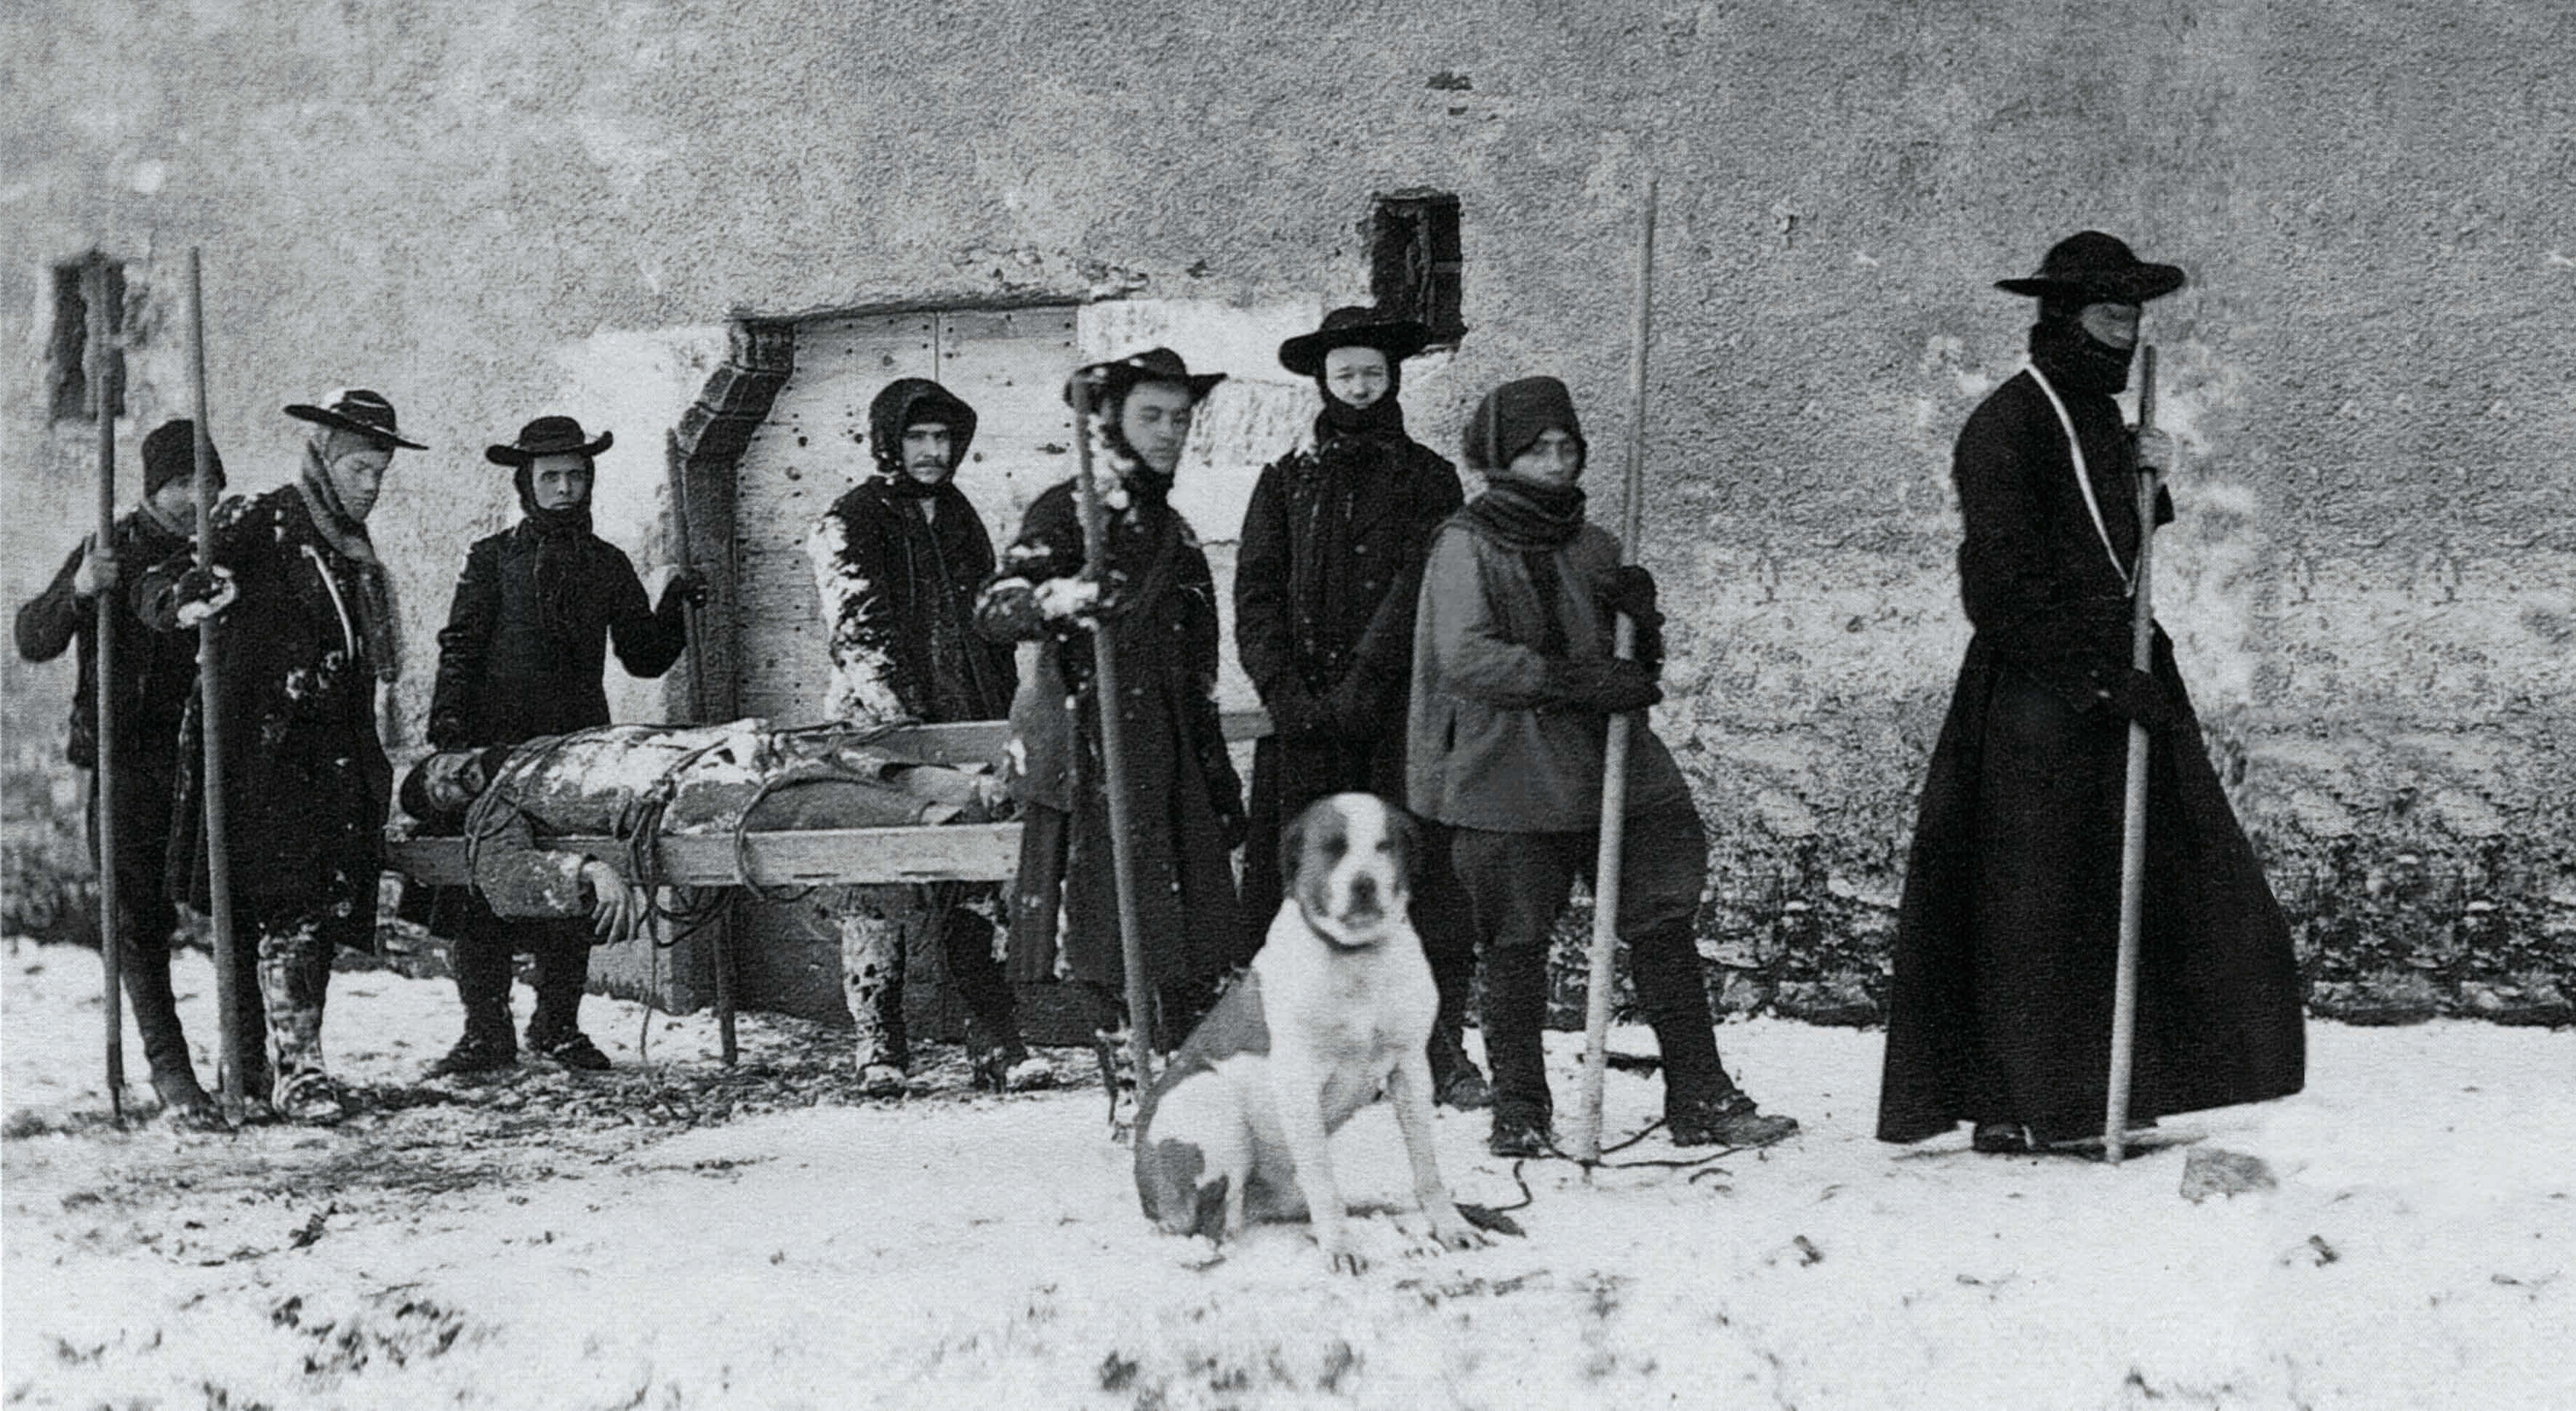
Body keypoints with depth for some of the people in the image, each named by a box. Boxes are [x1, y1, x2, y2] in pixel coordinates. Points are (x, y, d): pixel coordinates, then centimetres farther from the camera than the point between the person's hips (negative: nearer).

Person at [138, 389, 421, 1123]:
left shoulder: (354, 552, 20)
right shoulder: (257, 525, -3)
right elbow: (153, 593, -11)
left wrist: (370, 762, 25)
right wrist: (192, 594, -33)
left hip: (335, 759, 7)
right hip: (262, 752, -7)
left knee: (329, 909, 2)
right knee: (287, 908, -14)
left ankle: (257, 1065, 11)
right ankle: (295, 1069, -16)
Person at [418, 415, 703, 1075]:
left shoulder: (607, 565, 14)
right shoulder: (494, 559, 5)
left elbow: (643, 658, 14)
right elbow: (460, 648, 1)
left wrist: (674, 606, -1)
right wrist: (447, 726, -10)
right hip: (498, 746, -3)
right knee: (481, 893, -6)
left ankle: (557, 1026, 16)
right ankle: (486, 1032, 1)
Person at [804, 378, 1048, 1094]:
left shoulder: (958, 516, 19)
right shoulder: (851, 523, 0)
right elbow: (854, 631, -12)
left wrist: (1008, 714, 21)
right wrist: (895, 708, -25)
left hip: (968, 725, 5)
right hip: (879, 732, -5)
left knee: (981, 892, 0)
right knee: (877, 892, -4)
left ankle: (996, 1044, -1)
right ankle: (878, 1048, 2)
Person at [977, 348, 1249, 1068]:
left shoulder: (1170, 527, 20)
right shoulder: (1068, 512, -4)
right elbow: (994, 607, -18)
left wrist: (1220, 779, 24)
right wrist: (1058, 600, -39)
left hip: (1174, 763, 7)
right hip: (1094, 759, -7)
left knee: (1196, 958, 3)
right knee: (1113, 951, -7)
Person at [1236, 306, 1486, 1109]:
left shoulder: (1428, 479, 9)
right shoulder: (1288, 481, 14)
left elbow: (1418, 591, -2)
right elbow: (1256, 595, 7)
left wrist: (1361, 687, -13)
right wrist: (1288, 693, -8)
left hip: (1402, 714, -1)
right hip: (1305, 721, 2)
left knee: (1426, 876, -7)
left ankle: (1442, 1051, -3)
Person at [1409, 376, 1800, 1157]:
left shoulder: (1592, 544, 15)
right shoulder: (1467, 545, -3)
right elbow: (1466, 657, -15)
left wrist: (1641, 620, -3)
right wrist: (1582, 681, -19)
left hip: (1611, 763, 5)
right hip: (1510, 781, -5)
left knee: (1665, 924, 1)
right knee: (1515, 946, 1)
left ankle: (1700, 1100, 5)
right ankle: (1519, 1112, 13)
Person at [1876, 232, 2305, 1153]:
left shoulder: (2100, 421, 17)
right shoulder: (2007, 428, -11)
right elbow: (2007, 584, -17)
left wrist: (2145, 480, 7)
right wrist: (2102, 679, -18)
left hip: (2119, 686, 9)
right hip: (2037, 704, -9)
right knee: (2030, 905, -4)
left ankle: (2110, 1096, 14)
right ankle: (2008, 1106, 3)